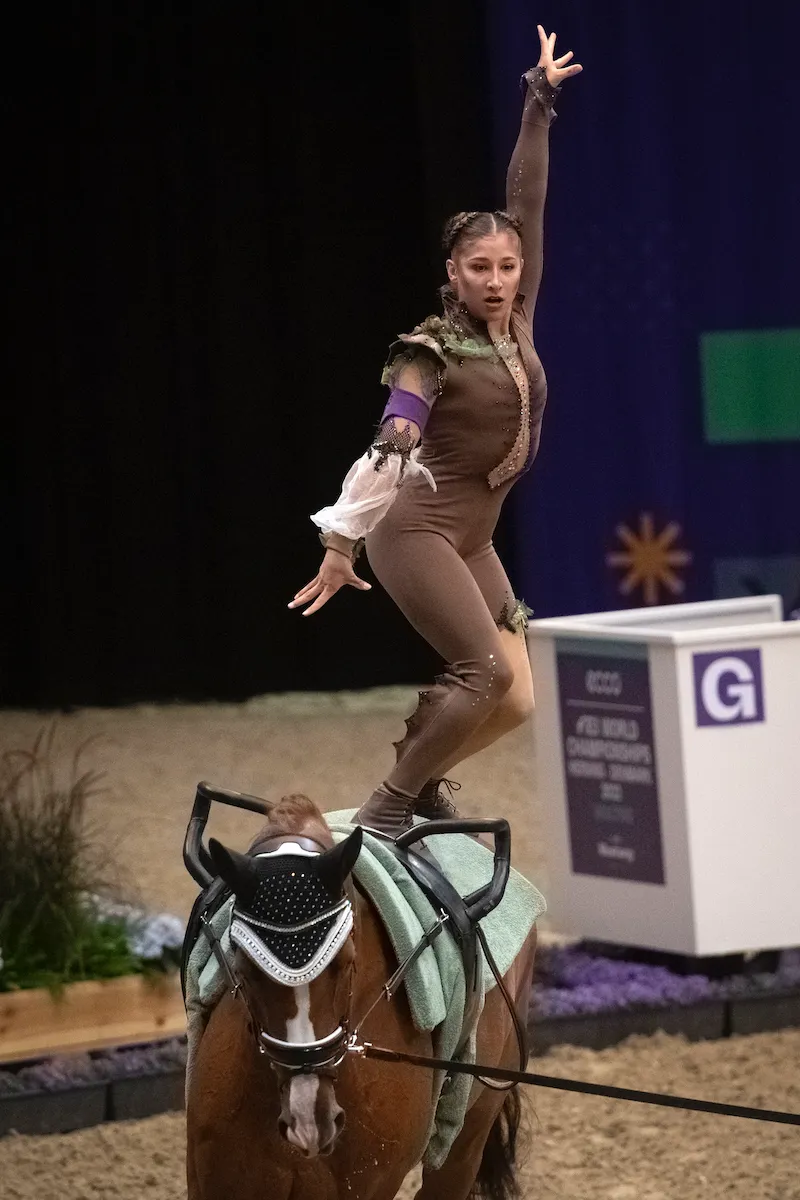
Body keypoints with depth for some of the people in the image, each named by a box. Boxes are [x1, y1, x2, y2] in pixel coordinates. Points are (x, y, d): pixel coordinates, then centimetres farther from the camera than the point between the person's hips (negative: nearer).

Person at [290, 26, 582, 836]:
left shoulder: (517, 325, 4)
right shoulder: (433, 351, -14)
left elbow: (527, 205, 7)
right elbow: (389, 448, -23)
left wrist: (540, 102, 11)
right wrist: (342, 542, -30)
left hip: (472, 541, 7)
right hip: (416, 530, -7)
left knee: (516, 699, -1)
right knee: (487, 671, -20)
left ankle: (420, 778, 19)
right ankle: (386, 808, -14)